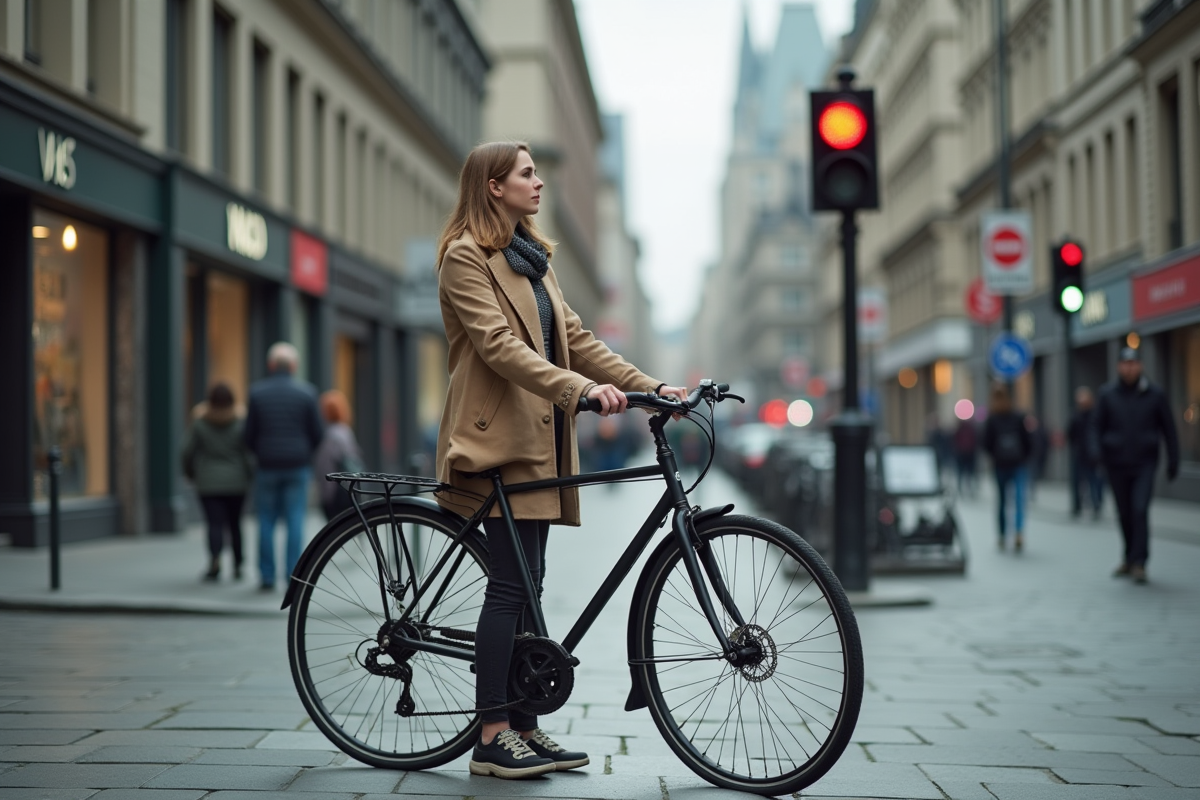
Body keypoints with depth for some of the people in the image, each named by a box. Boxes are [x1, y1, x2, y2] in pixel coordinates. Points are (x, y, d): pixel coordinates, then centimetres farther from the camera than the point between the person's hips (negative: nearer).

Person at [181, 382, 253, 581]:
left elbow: (187, 452, 0)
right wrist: (252, 477, 7)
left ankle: (215, 559, -28)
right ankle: (237, 565, 18)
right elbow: (248, 454, -7)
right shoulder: (239, 424, -4)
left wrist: (190, 473, 17)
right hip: (236, 482, 1)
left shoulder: (199, 424, -3)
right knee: (235, 524, 13)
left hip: (209, 484, -1)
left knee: (215, 523, -5)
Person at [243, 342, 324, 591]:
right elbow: (316, 433, 2)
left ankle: (267, 576, 6)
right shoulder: (306, 392, -2)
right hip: (298, 465, 0)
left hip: (267, 465, 0)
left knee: (266, 521, 6)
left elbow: (250, 435, 2)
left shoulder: (257, 392, -1)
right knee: (295, 520, 1)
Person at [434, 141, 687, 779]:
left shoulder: (530, 258, 20)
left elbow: (575, 339, 15)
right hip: (497, 437, -8)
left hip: (538, 435, 8)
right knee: (511, 584, -11)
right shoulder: (465, 256, -7)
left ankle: (523, 727, 12)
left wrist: (650, 386, 4)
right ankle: (491, 739, -6)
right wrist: (580, 389, -30)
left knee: (526, 586, 8)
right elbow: (499, 345, -19)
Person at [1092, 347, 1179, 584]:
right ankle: (1130, 558, 25)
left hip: (1144, 464, -2)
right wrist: (1098, 453, -9)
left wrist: (1173, 461, 3)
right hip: (1117, 465, 2)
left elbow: (1168, 429, 5)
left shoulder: (1155, 395, 0)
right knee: (1125, 514, 10)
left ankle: (1139, 562, -13)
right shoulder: (1108, 395, 2)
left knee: (1140, 510, -16)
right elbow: (1097, 426, 7)